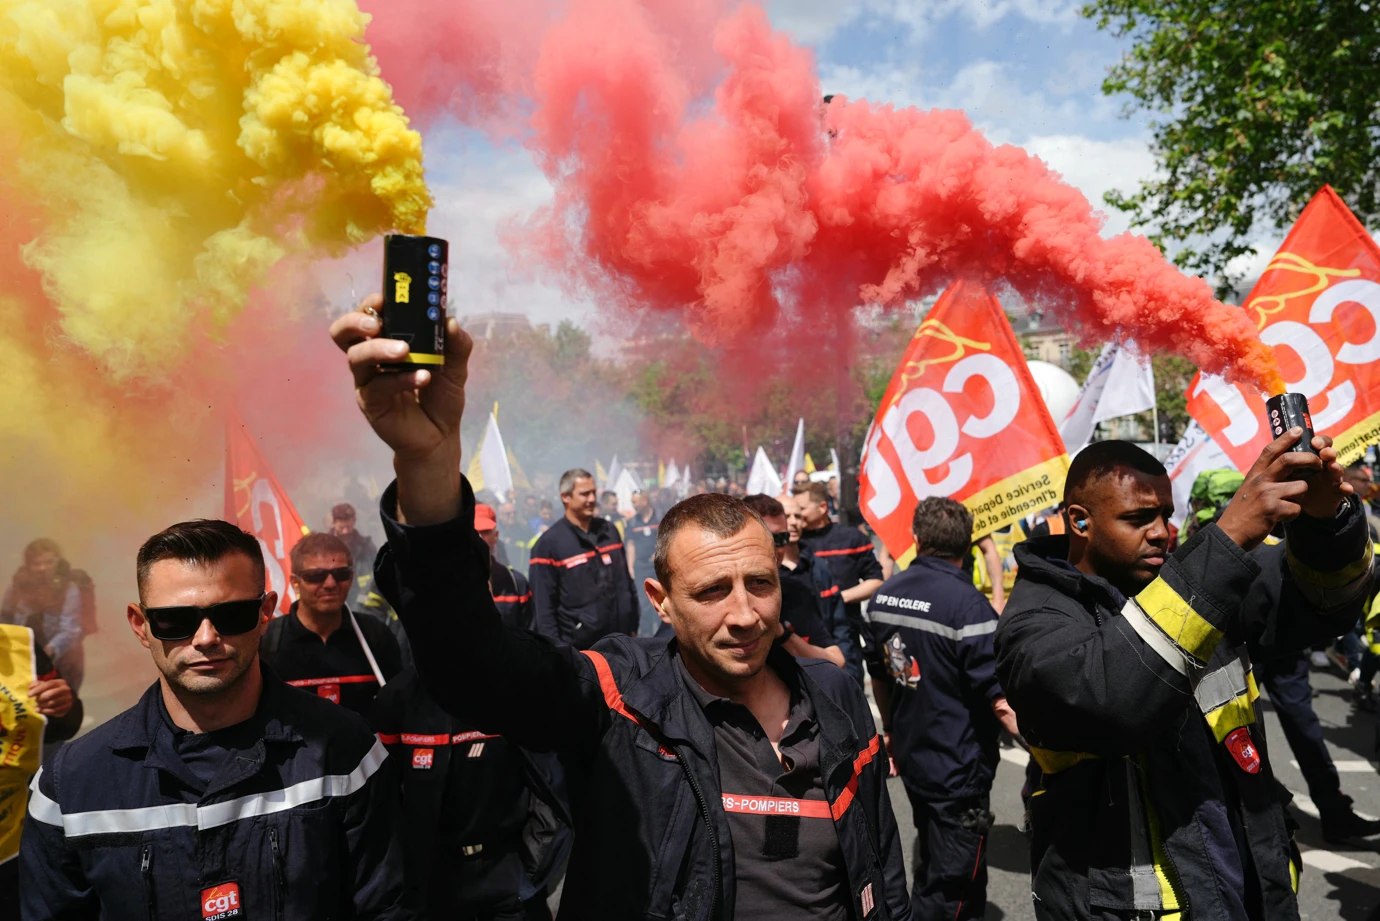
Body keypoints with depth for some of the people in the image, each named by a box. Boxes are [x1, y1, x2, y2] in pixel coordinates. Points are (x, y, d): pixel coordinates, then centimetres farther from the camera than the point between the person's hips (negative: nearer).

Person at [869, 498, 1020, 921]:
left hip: (910, 757, 7)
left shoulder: (884, 596, -1)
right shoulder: (967, 603, -22)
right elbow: (998, 698, -23)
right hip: (959, 768, -7)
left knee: (930, 865, 26)